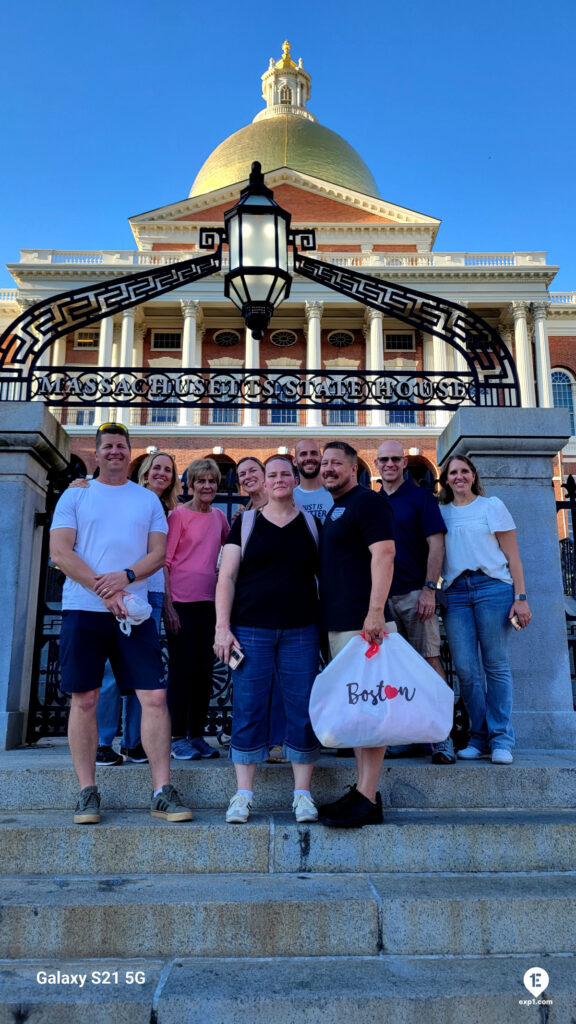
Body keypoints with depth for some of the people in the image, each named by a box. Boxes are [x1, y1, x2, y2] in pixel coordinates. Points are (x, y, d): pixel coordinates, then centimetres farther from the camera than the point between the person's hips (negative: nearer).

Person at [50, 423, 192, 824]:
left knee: (155, 697, -5)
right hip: (83, 610, -1)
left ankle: (163, 792, 2)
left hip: (134, 611, 1)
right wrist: (103, 590, -13)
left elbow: (159, 553, 5)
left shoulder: (149, 500, 14)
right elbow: (60, 552, -2)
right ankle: (88, 792, 14)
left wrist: (126, 576, -15)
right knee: (84, 700, 2)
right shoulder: (75, 496, 9)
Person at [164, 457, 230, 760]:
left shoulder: (219, 516, 12)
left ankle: (197, 735, 19)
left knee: (205, 668, 8)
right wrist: (167, 604, -14)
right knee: (183, 667, -2)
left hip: (209, 601, 6)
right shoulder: (179, 514, -5)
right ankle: (177, 737, 8)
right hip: (181, 600, -6)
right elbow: (165, 560, -9)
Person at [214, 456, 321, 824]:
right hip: (251, 629, -1)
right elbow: (227, 577, 4)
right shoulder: (246, 523, 8)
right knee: (248, 709, 0)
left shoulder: (311, 524, 12)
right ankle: (244, 794, 10)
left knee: (303, 708, 1)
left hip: (301, 630, 1)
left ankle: (303, 793, 13)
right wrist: (222, 626, -6)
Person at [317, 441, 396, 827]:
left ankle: (368, 801, -2)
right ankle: (362, 790, 21)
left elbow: (384, 553, -18)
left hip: (361, 621, -10)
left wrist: (375, 611, -25)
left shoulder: (366, 502, -7)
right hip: (337, 622, 10)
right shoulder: (334, 510, 22)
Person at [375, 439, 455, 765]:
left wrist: (429, 589, -13)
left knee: (429, 659, -7)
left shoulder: (420, 497, 2)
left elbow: (436, 544, -4)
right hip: (382, 595, 5)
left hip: (415, 592, -4)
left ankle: (442, 737, -2)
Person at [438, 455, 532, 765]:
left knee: (496, 665, -3)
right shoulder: (440, 512, 15)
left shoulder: (492, 506, 7)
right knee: (466, 669, -3)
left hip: (492, 587, -2)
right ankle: (480, 737, 11)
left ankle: (501, 740, 6)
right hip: (455, 593, 2)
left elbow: (512, 555, 4)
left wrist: (520, 597, -4)